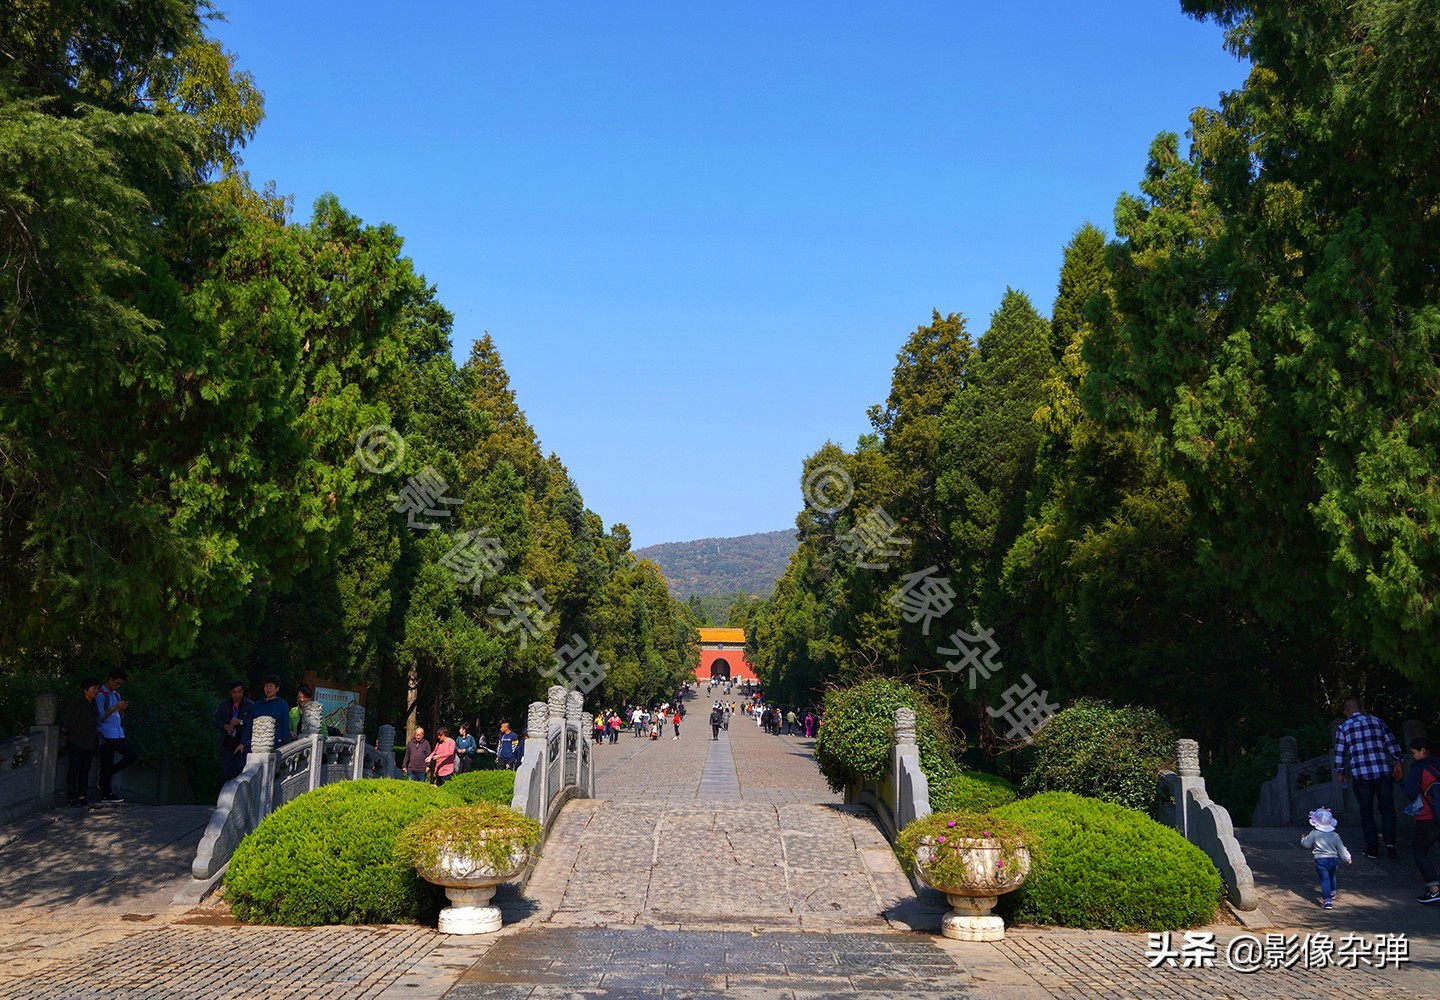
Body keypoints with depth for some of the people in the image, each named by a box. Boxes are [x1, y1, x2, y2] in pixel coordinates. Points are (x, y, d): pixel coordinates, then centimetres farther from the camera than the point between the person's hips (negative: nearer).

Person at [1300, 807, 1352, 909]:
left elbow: (1306, 843, 1)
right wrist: (1347, 858, 19)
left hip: (1320, 860, -4)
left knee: (1324, 879, -7)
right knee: (1332, 876, 29)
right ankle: (1332, 893, 49)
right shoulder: (1335, 835, 3)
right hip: (1334, 859, 4)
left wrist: (1303, 838, 24)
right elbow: (1341, 849, 8)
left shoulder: (1313, 834, -6)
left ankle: (1327, 900, -19)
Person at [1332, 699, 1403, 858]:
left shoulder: (1343, 728, 3)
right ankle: (1389, 841, -6)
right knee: (1387, 808, 12)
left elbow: (1340, 754, 1)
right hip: (1383, 772, 1)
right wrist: (1397, 763, 16)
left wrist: (1340, 773, 11)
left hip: (1360, 775, -1)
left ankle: (1372, 849, 10)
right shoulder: (1377, 722, 9)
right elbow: (1393, 745, 9)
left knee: (1366, 813, 9)